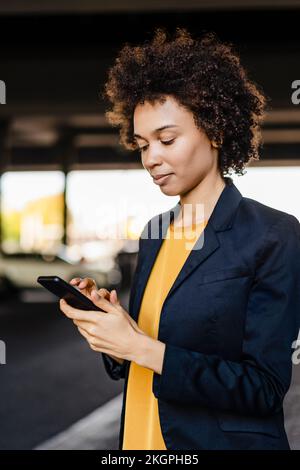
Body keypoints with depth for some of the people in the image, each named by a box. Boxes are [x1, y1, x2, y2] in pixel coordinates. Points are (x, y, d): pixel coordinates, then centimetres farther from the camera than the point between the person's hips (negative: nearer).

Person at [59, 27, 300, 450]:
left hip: (225, 440, -6)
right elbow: (135, 364, 10)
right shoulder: (154, 234, 6)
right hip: (141, 437, 6)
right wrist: (108, 328, -10)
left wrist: (141, 348, -20)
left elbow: (265, 389, -17)